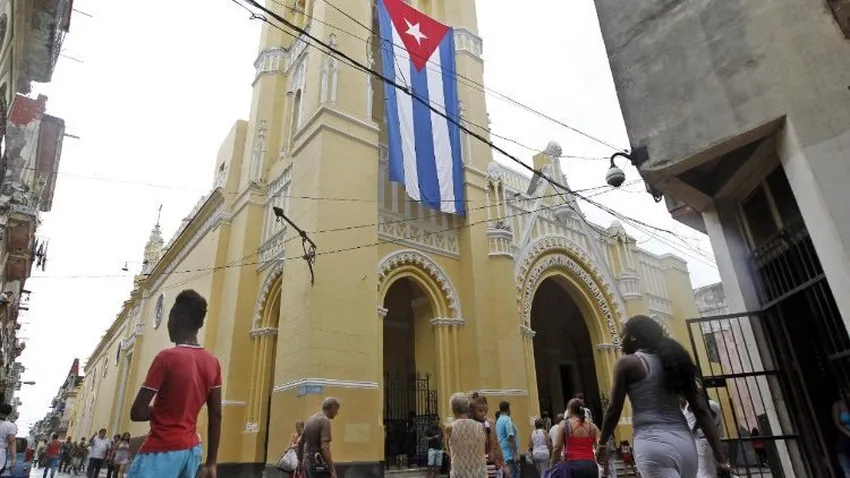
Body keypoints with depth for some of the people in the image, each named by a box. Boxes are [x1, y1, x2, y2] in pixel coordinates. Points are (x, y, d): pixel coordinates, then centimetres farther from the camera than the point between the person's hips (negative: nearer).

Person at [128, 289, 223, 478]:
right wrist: (211, 462, 11)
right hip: (192, 450, 6)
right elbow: (215, 416, 6)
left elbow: (137, 413, -14)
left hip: (161, 451, -6)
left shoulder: (167, 357, -14)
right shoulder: (213, 363, 3)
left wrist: (159, 411, 7)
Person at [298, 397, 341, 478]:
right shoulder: (325, 421, -15)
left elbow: (300, 442, 20)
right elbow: (324, 447, -23)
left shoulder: (310, 419, 13)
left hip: (308, 462, 9)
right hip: (319, 465, -9)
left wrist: (301, 462, 29)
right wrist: (332, 470, -22)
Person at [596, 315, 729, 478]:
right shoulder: (674, 360, 14)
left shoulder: (627, 363, -3)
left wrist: (602, 443, 13)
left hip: (653, 444, -7)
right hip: (684, 443, 7)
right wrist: (721, 458, 11)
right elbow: (702, 411, 10)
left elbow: (614, 410, -2)